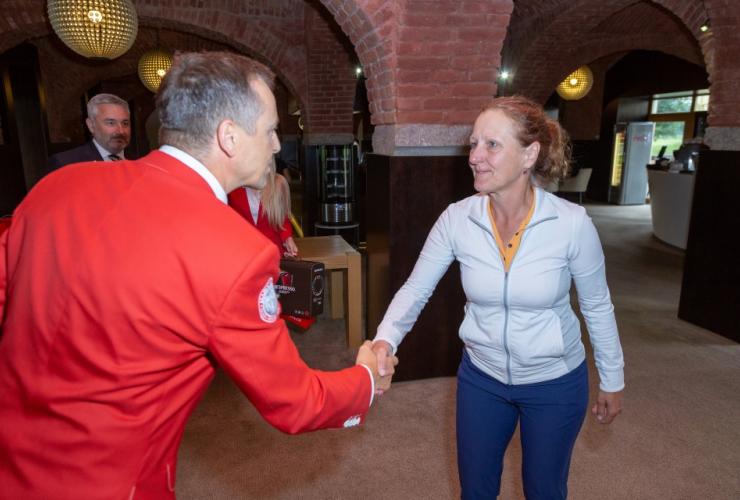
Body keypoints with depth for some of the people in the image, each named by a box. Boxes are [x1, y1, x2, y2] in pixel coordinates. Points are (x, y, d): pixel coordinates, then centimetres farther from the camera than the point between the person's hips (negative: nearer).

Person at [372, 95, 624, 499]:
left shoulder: (572, 223, -21)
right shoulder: (457, 219, -17)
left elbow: (597, 306, -8)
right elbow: (416, 288, -12)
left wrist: (611, 381, 3)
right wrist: (385, 340, -29)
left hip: (555, 383, -1)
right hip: (481, 377, 2)